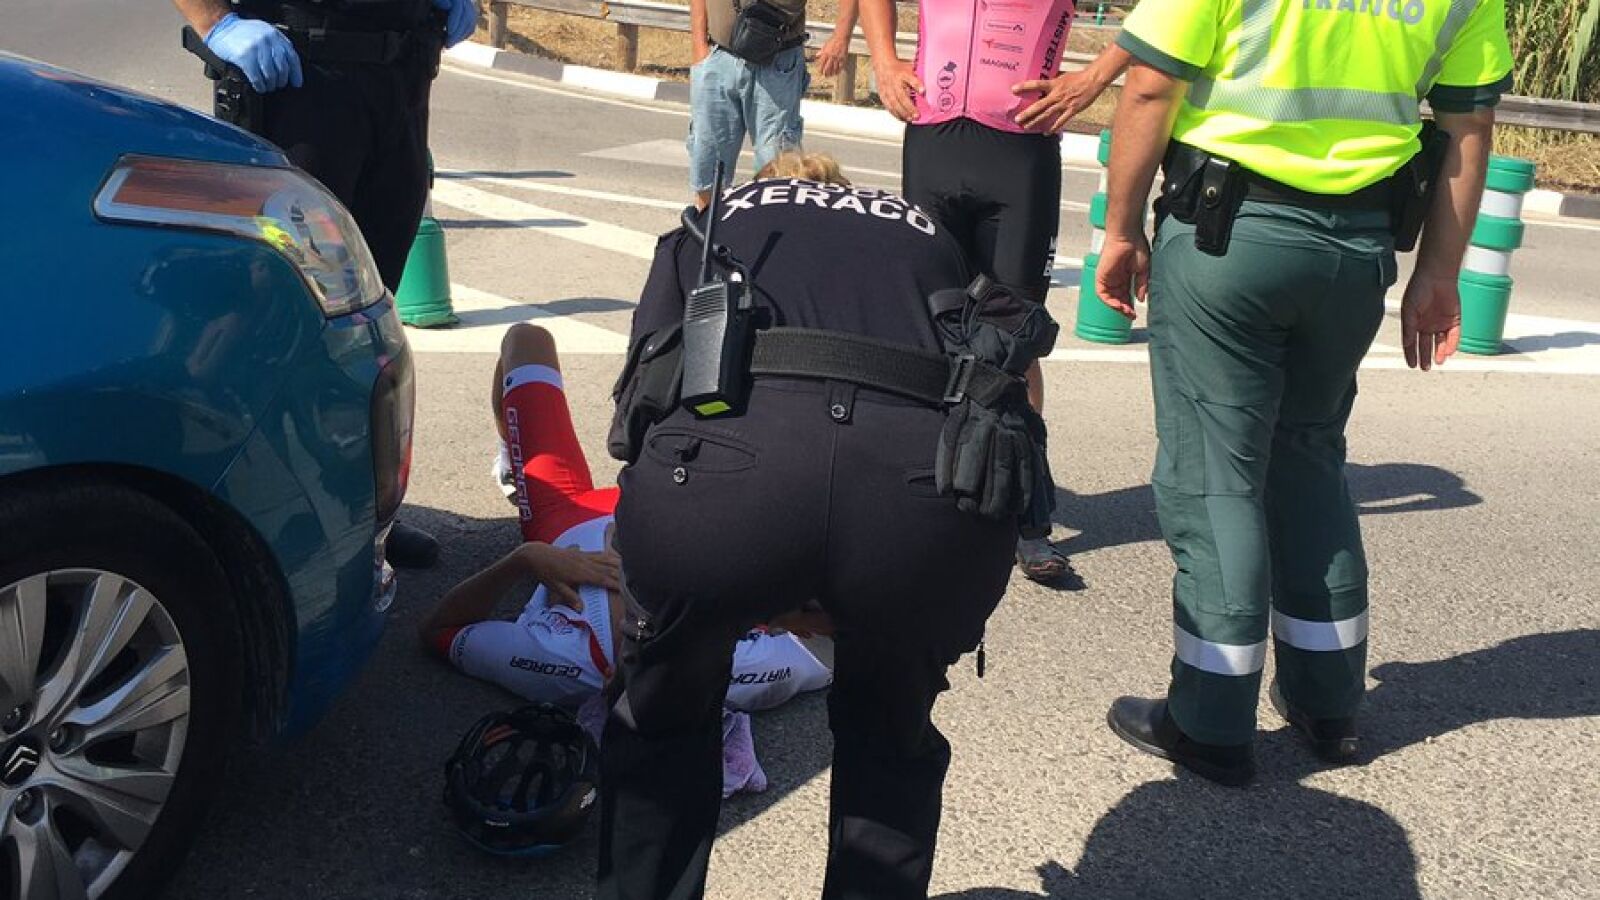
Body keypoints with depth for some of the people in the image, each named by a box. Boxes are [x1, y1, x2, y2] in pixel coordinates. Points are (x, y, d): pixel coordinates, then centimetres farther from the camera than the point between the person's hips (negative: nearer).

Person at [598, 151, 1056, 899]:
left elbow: (642, 391, 28)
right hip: (933, 486, 1)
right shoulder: (931, 238, 39)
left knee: (660, 722, 30)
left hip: (720, 460, -1)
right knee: (891, 738, 32)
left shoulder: (705, 226, 36)